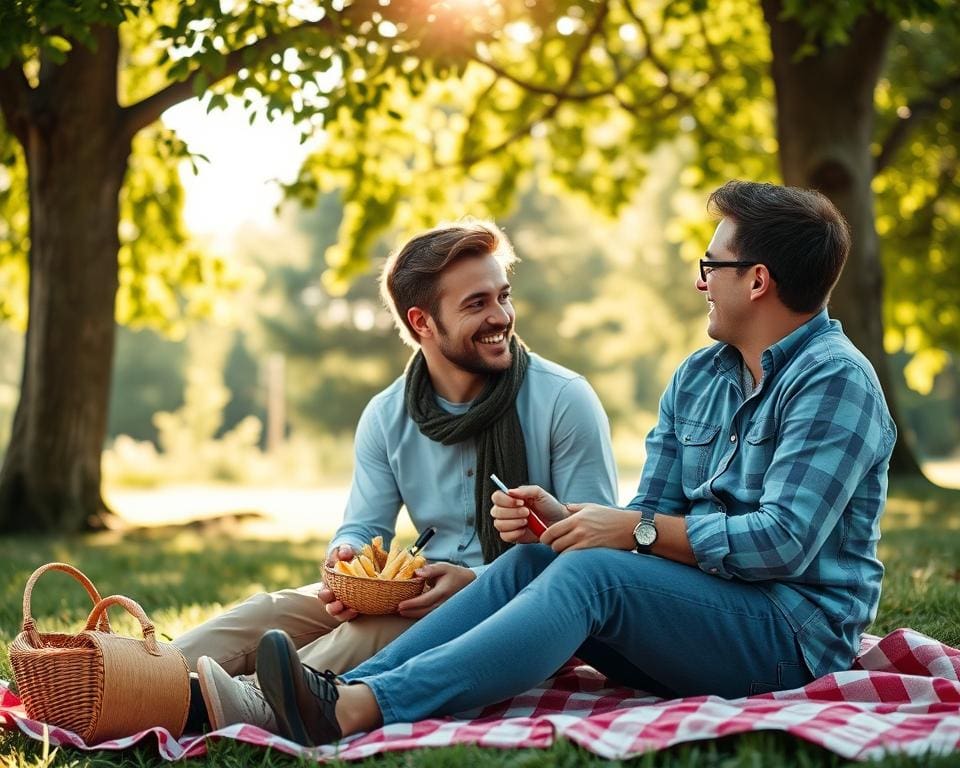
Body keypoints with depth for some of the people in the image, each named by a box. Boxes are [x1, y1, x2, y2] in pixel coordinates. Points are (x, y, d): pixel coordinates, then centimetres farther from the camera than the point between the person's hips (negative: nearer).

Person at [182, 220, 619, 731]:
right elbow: (364, 528, 8)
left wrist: (478, 584, -26)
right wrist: (346, 557, -19)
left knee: (389, 627, -34)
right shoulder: (387, 416, 4)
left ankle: (253, 702, -48)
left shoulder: (564, 401, -10)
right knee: (278, 609, -15)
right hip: (431, 594, 5)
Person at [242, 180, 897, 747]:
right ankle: (346, 690, -26)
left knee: (588, 571, -29)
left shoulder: (834, 381, -10)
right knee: (530, 559, -12)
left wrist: (637, 529, -19)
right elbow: (653, 518, 10)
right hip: (700, 606, 8)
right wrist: (560, 516, -9)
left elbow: (782, 542, -21)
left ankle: (356, 712, -40)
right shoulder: (697, 378, 15)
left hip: (795, 633, -7)